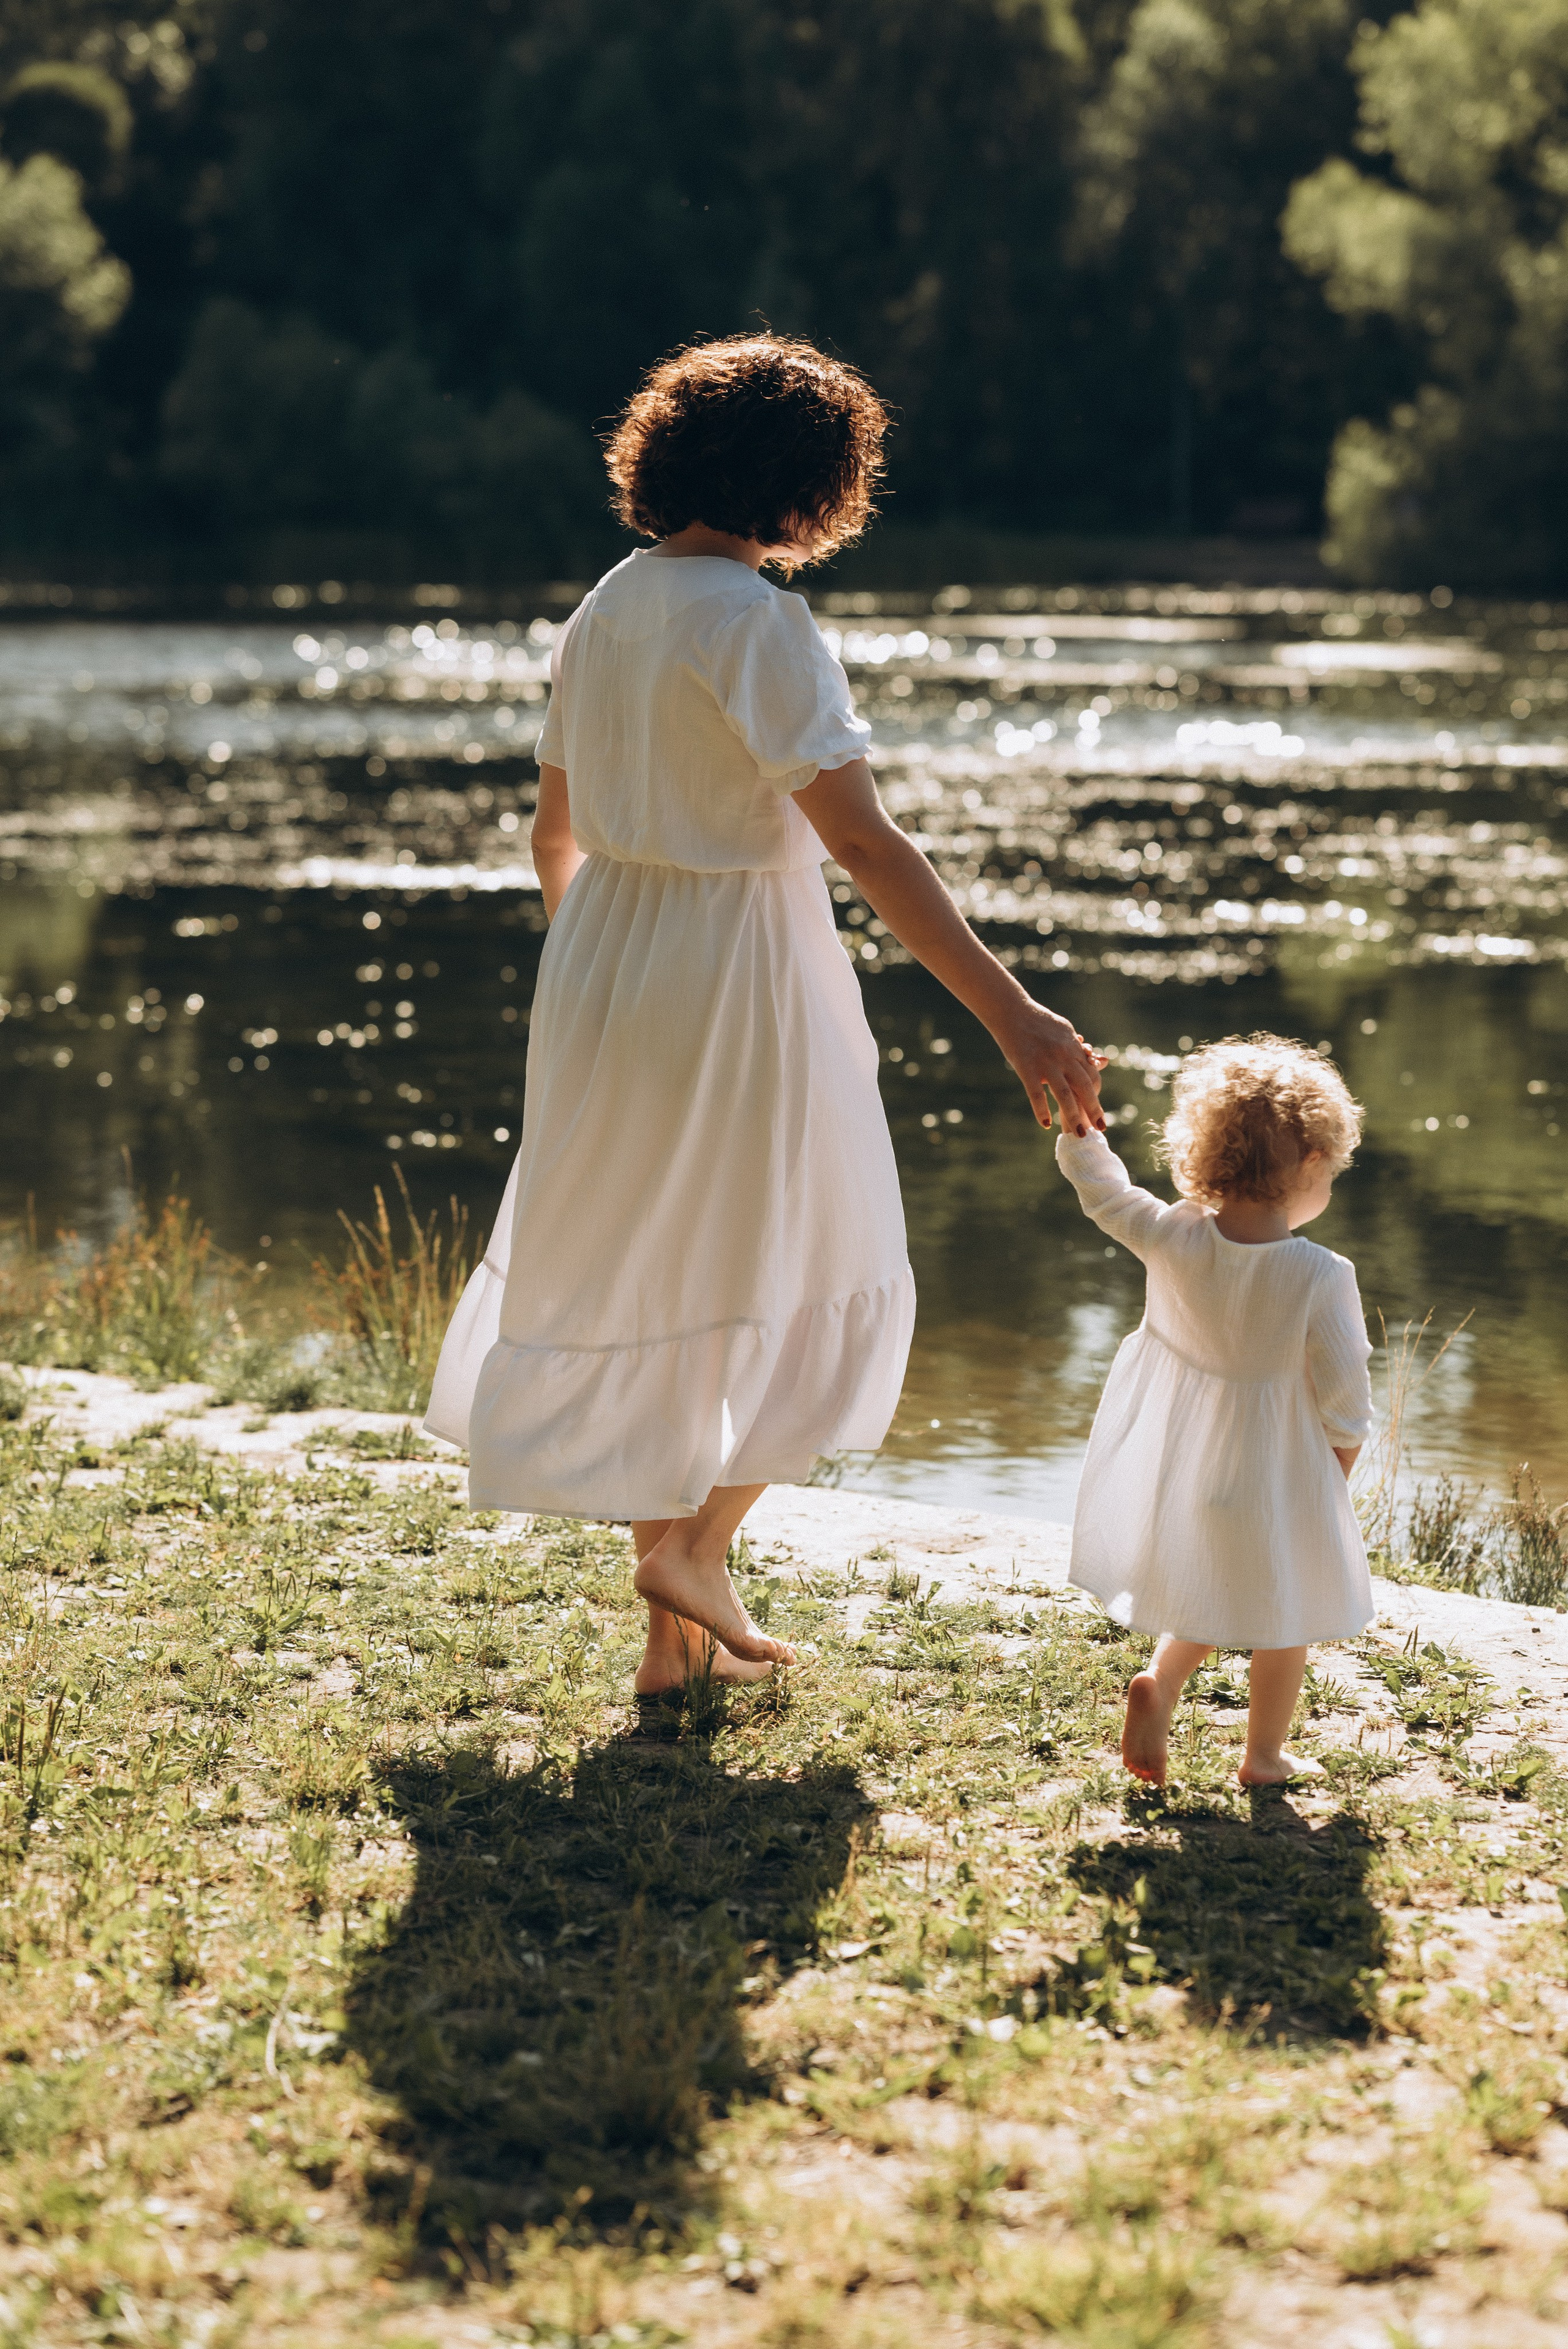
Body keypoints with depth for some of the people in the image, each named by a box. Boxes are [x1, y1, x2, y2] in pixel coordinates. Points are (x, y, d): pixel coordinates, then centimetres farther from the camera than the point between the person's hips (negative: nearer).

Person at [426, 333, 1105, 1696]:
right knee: (812, 1280, 14)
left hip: (604, 970, 8)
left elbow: (556, 832, 15)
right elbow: (861, 839, -25)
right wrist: (1011, 1013, -29)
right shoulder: (757, 625, -18)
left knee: (652, 1292, 15)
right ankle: (698, 1544, 7)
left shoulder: (604, 612, 6)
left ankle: (673, 1643, 21)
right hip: (738, 974, -7)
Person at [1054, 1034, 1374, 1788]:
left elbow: (1098, 1186, -1)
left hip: (1177, 1464, 4)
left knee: (1205, 1601, 27)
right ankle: (1265, 1755, 30)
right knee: (1285, 1615, 20)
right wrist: (1339, 1468, 1)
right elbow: (1343, 1395, -15)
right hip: (1274, 1476, -4)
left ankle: (1159, 1684, 5)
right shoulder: (1322, 1278, -25)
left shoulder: (1171, 1238, -17)